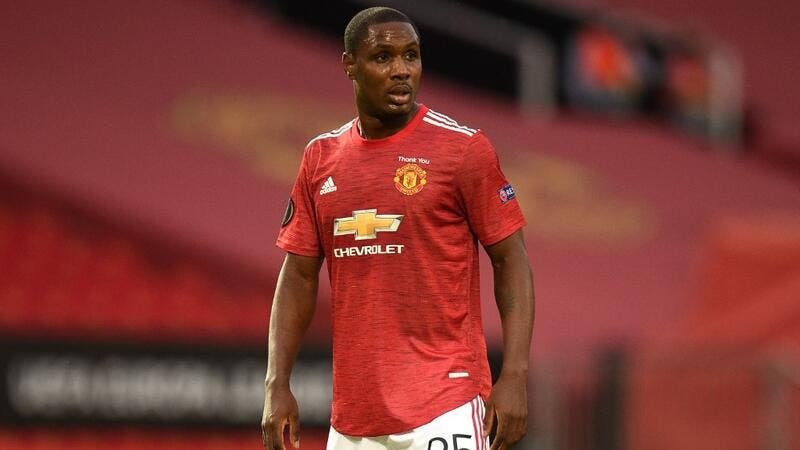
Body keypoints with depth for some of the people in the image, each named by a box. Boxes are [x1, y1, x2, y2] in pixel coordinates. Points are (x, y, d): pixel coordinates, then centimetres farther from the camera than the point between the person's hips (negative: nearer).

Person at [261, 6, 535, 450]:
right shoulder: (321, 157, 11)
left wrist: (515, 376, -13)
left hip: (444, 408, -5)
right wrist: (277, 384, 5)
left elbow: (511, 260, -3)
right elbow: (299, 277, 14)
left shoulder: (463, 147, -3)